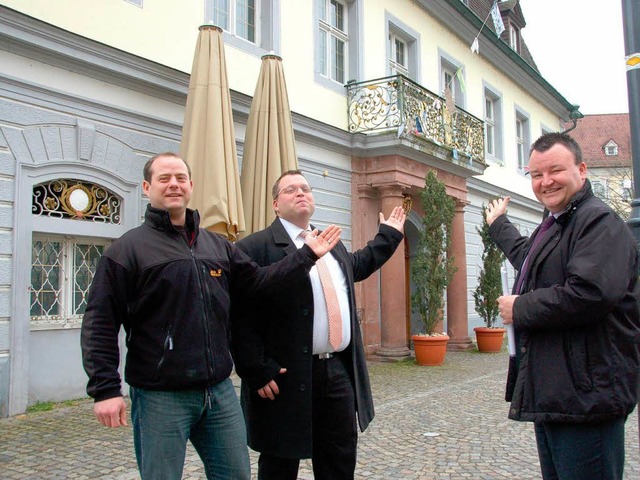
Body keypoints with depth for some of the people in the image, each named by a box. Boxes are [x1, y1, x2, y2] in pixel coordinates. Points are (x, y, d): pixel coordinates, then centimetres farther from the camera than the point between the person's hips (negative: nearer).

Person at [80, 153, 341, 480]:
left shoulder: (218, 245, 11)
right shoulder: (127, 248, -5)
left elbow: (257, 281, 12)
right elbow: (100, 324, -9)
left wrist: (307, 255, 9)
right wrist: (105, 389, -15)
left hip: (220, 392, 5)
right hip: (160, 397, -5)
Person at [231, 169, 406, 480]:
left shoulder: (333, 245, 16)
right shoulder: (256, 248, -10)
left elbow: (357, 265, 37)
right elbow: (241, 317, -15)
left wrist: (388, 235, 39)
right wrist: (257, 372, -19)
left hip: (339, 372, 7)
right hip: (287, 376, -7)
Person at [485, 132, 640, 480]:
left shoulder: (600, 221, -13)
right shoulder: (552, 226, 19)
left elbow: (590, 294, -29)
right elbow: (526, 257, 43)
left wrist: (520, 308, -16)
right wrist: (498, 225, 58)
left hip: (586, 396, -10)